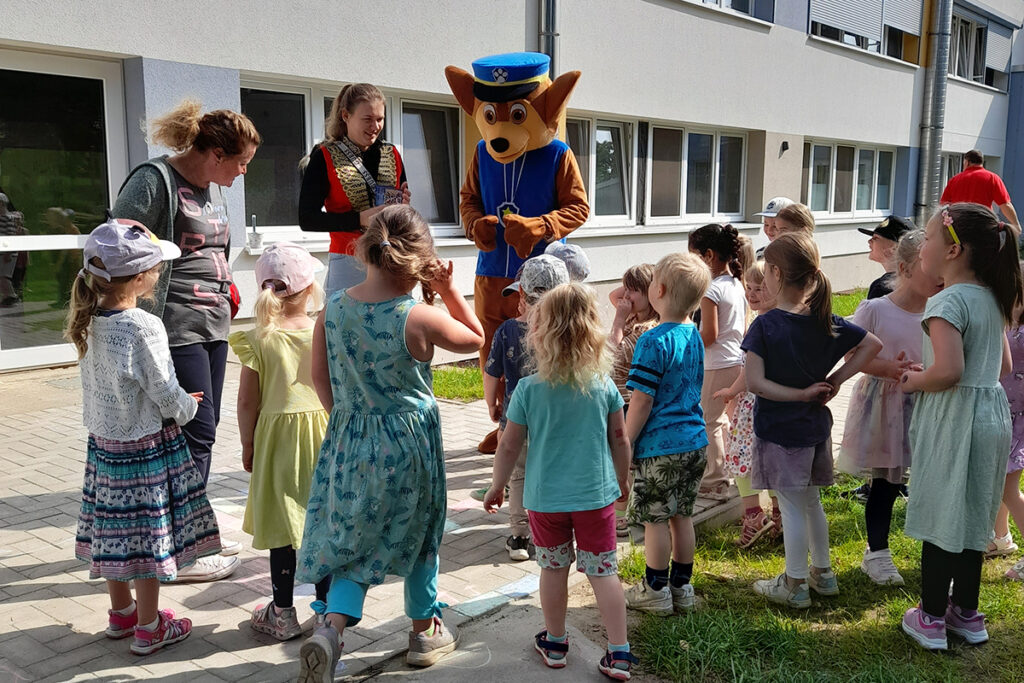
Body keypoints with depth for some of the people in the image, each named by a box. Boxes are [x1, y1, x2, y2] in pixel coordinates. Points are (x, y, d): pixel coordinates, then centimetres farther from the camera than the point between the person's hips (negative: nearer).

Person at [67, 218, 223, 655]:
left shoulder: (89, 322, 0)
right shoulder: (144, 328, -23)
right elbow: (166, 395, -19)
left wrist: (179, 400, 14)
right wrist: (188, 406, 3)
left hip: (103, 442, 8)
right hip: (147, 447, -7)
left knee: (116, 530, 19)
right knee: (150, 535, 6)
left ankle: (122, 613, 37)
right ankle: (149, 629, 18)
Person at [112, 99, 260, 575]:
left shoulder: (213, 187, 15)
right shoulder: (155, 180, -12)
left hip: (212, 327, 9)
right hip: (175, 330, -9)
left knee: (202, 429, 15)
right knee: (196, 433, -6)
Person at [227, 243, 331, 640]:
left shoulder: (259, 340, -10)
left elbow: (247, 402, -6)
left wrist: (247, 445, 7)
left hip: (277, 437, -1)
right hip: (324, 436, 1)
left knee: (283, 526, 9)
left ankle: (282, 614, 19)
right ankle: (326, 604, 22)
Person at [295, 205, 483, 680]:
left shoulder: (333, 309, -7)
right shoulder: (418, 318, -19)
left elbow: (320, 378, 2)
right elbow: (475, 339, -2)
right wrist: (449, 289, 0)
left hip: (349, 440, 3)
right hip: (409, 444, -3)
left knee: (351, 538, 15)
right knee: (418, 534, 18)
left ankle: (332, 626, -3)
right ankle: (424, 631, 34)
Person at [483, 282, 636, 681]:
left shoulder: (528, 389, -13)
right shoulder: (604, 385, -7)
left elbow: (509, 446, -6)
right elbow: (619, 439, 2)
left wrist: (497, 486, 9)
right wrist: (622, 480, 18)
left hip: (545, 496, 0)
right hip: (596, 494, 1)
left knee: (553, 568, 16)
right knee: (603, 571, 8)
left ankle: (554, 643, 33)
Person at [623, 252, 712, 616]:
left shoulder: (654, 341, -19)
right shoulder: (694, 336, 6)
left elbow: (641, 401, -18)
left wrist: (624, 444, -10)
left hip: (659, 446, -8)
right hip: (694, 441, 8)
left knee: (655, 519, 5)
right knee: (681, 515, 16)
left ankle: (655, 592, 17)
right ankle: (682, 587, 27)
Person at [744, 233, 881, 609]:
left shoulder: (765, 325, -19)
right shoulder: (825, 320, -2)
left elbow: (755, 382, -24)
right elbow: (872, 344, 6)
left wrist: (801, 394, -15)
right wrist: (835, 380, 1)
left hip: (780, 430, -6)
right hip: (816, 425, 6)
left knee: (792, 507, 4)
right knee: (811, 502, 21)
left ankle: (795, 585, 17)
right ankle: (822, 573, 34)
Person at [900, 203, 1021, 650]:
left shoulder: (948, 301, -19)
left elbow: (948, 371, -29)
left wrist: (913, 381, -10)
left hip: (954, 418, -8)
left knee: (940, 516, 4)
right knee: (971, 514, 18)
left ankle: (930, 619, 16)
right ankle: (966, 613, 30)